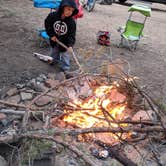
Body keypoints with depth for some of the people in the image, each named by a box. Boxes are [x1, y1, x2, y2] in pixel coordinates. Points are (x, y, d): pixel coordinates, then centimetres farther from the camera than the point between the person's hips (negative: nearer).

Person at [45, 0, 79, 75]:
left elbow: (72, 35, -23)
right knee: (54, 52, 29)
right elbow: (47, 24, -7)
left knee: (65, 56, 10)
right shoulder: (52, 16, -22)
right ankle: (55, 60, 58)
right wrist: (51, 35, -13)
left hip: (64, 42, -3)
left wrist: (70, 45, -35)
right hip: (54, 40, 3)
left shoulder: (71, 22, -26)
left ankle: (65, 69, 28)